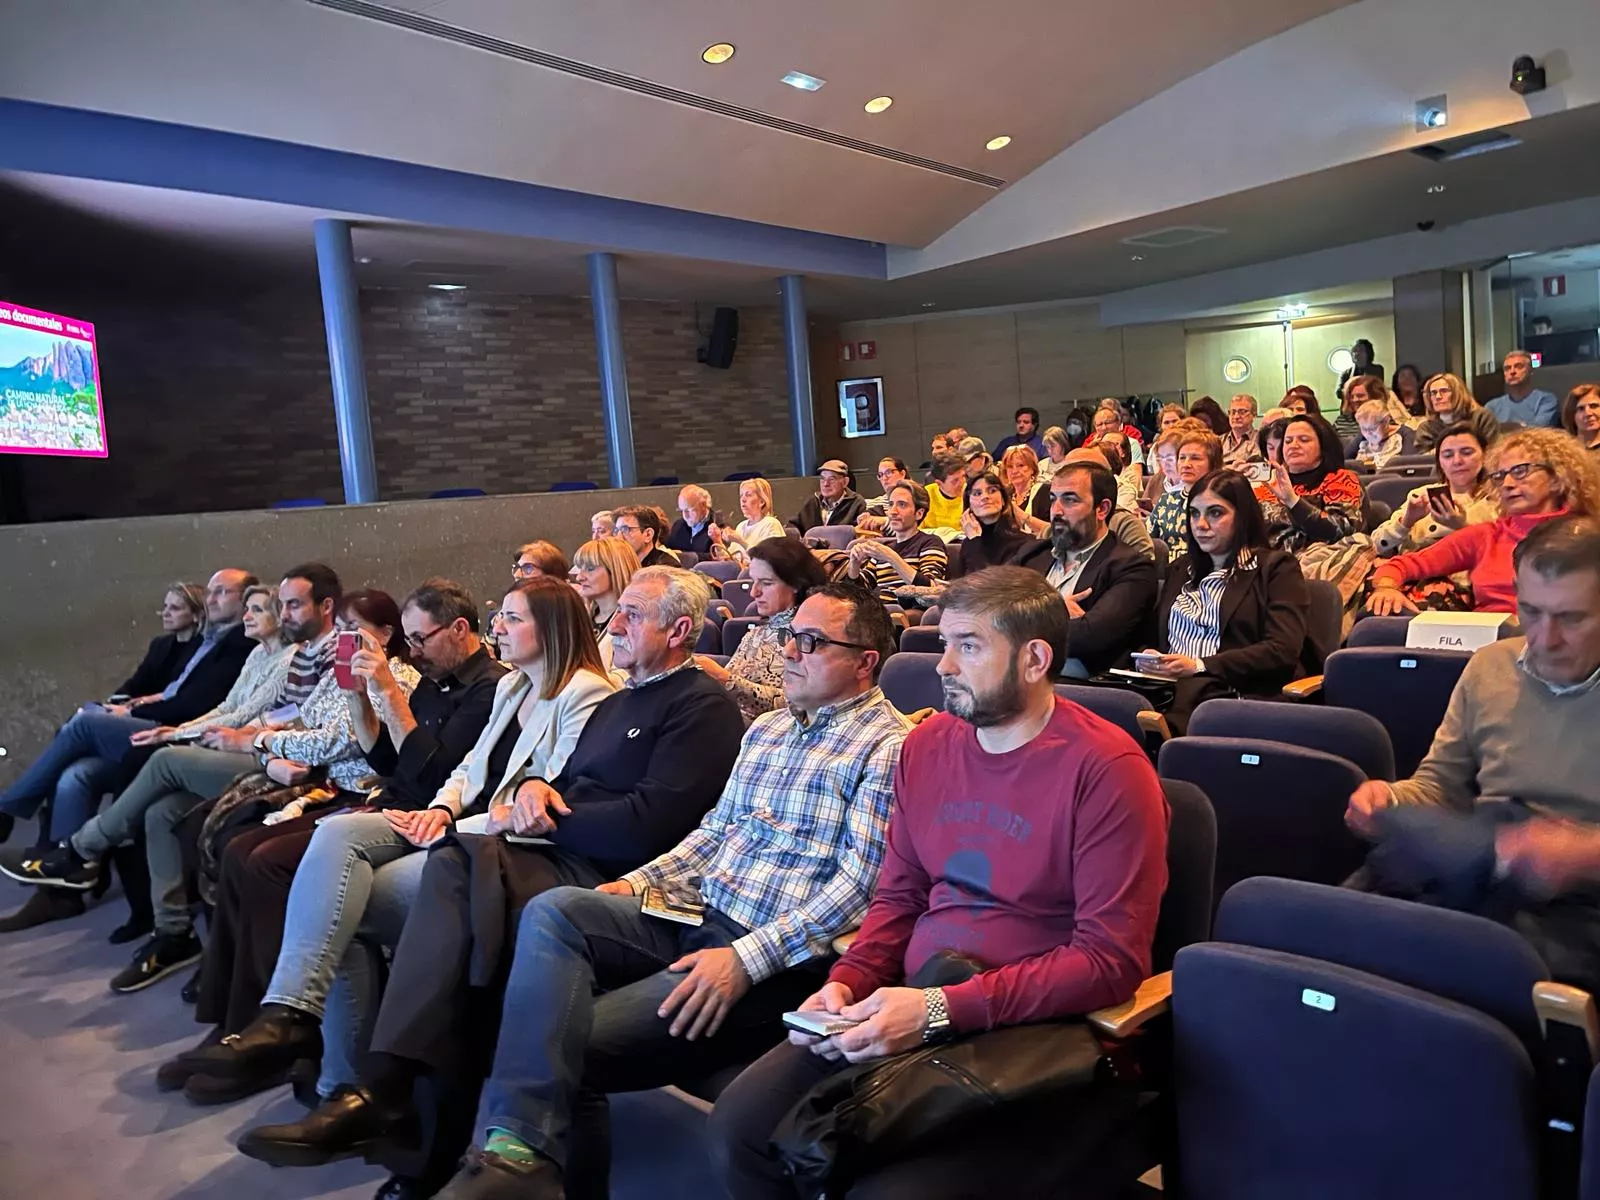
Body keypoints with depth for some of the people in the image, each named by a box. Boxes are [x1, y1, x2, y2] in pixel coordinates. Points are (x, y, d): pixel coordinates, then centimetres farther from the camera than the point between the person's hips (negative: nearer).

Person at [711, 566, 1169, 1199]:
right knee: (738, 1127, -9)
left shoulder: (1107, 769, -13)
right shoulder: (927, 744, 8)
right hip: (910, 1004, 6)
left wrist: (940, 1009, -22)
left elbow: (1112, 960, -17)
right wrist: (846, 982, -4)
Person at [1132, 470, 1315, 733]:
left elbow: (1283, 651, -5)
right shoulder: (1181, 568, 30)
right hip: (1170, 690, 5)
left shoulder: (1276, 567, 10)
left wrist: (1199, 666, -13)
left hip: (1235, 693, -5)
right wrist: (1149, 660, -3)